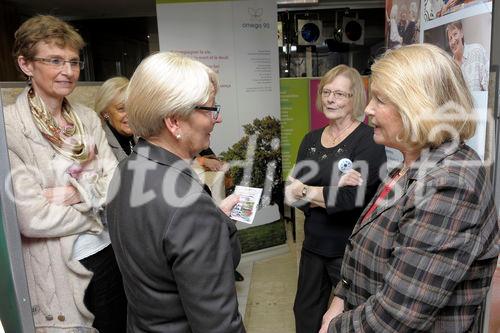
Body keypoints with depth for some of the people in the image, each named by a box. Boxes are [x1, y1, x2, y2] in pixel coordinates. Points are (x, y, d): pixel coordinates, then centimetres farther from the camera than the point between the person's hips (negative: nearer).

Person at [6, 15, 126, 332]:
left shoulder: (88, 118, 3)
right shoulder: (10, 127, -14)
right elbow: (32, 219, -18)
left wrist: (76, 193, -19)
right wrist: (98, 202, -9)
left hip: (109, 253, 5)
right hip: (56, 272, -5)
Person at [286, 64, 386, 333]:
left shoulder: (368, 140, -13)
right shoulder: (311, 139, 5)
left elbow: (349, 198, -24)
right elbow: (292, 192, -6)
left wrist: (306, 192, -13)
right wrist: (333, 187, -21)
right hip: (314, 244, 6)